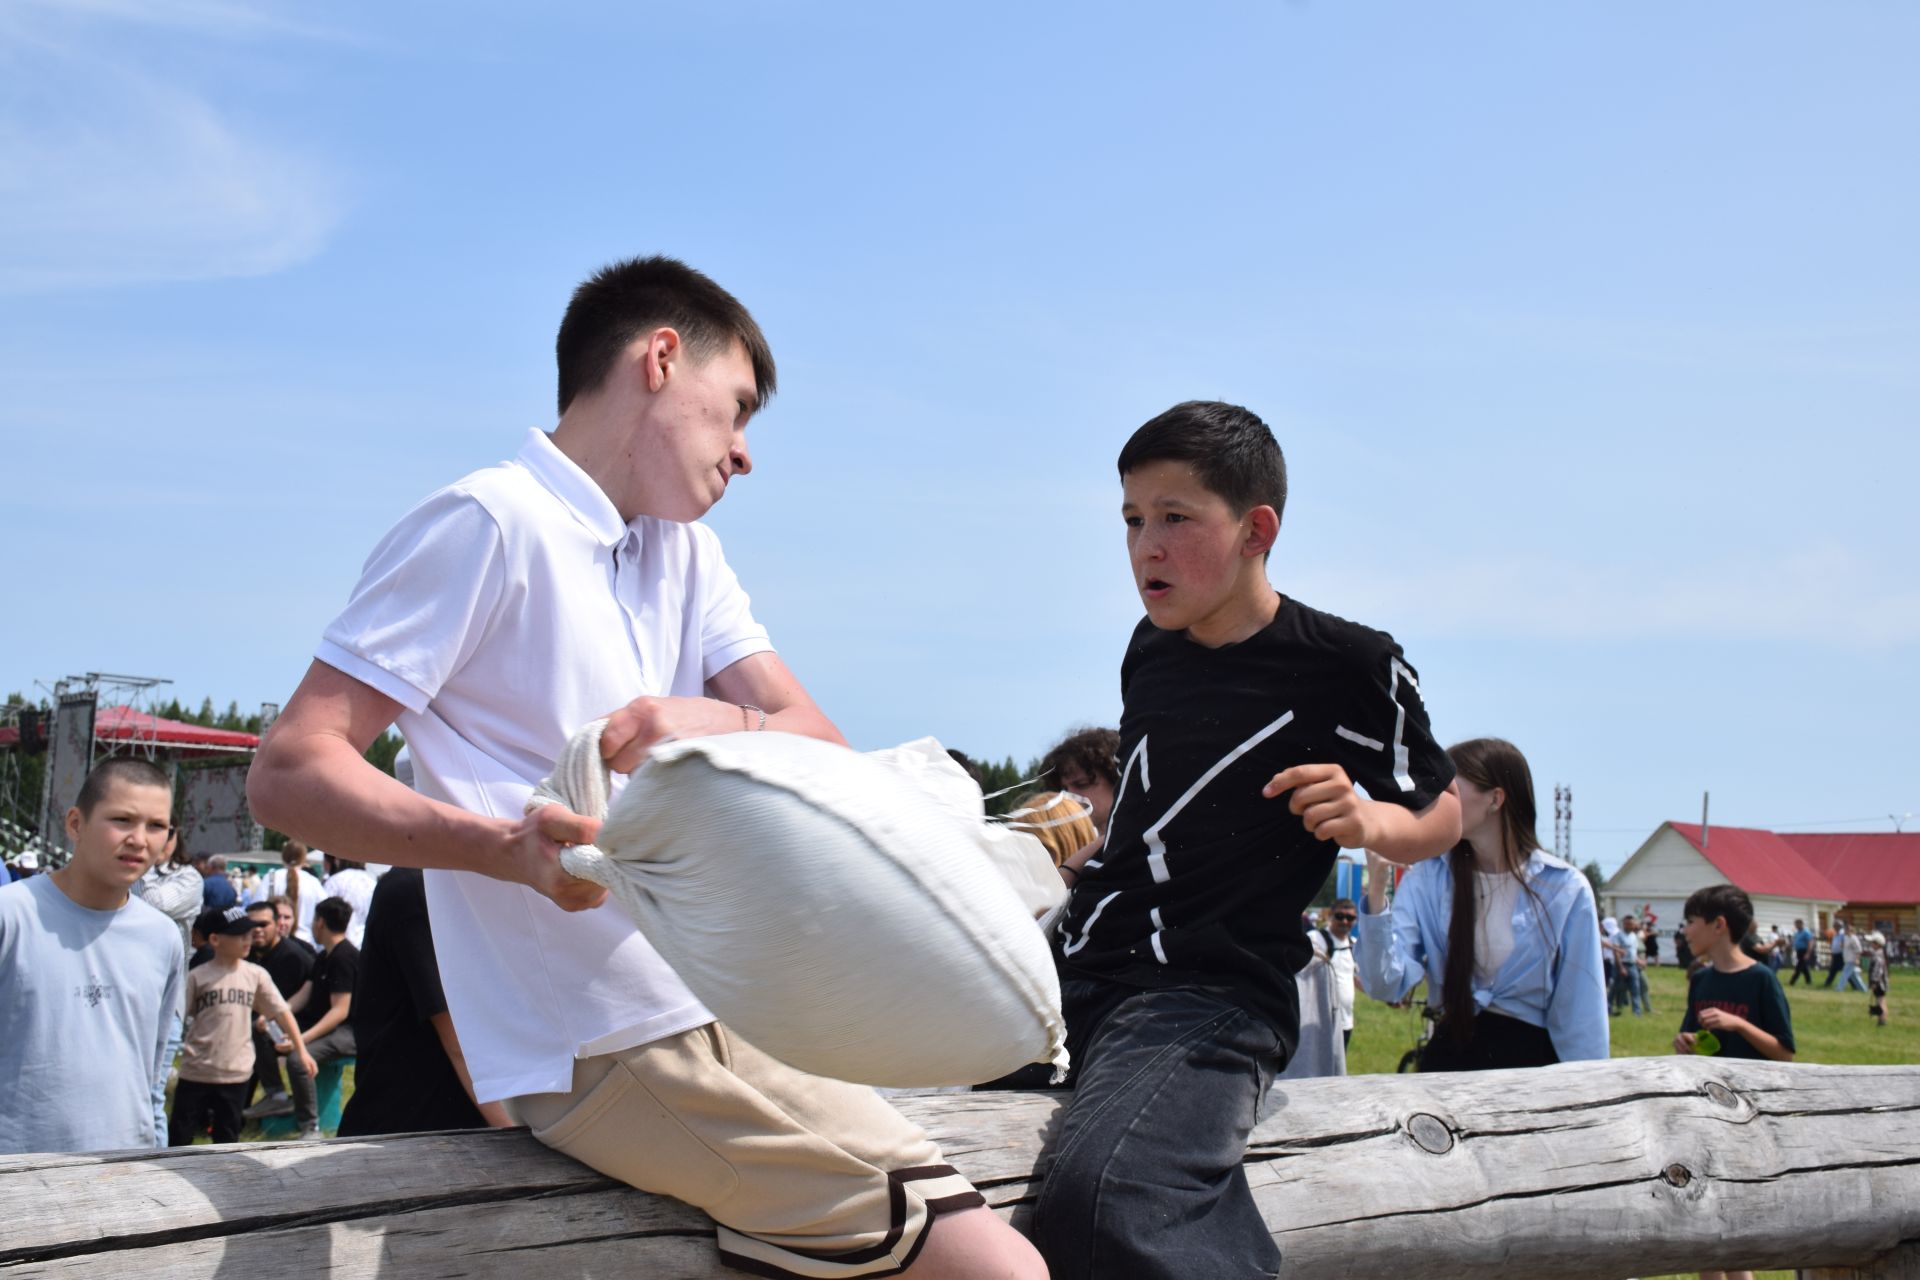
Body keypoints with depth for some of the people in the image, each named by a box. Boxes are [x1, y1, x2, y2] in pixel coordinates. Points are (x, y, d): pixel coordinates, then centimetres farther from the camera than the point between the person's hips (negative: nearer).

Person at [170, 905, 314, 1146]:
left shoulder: (256, 975, 2)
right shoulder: (197, 977, -5)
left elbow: (281, 1012, 5)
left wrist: (301, 1050, 1)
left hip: (236, 1072, 2)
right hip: (197, 1071, -2)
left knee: (227, 1138, 11)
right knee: (180, 1135, 3)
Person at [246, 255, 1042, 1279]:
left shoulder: (684, 553, 17)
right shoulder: (487, 524, -9)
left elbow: (824, 752, 6)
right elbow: (288, 774, -14)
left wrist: (718, 726, -17)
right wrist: (508, 848, -30)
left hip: (715, 1018, 9)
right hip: (609, 1050, -9)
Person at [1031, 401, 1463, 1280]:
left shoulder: (1348, 666, -6)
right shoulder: (1152, 647, 14)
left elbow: (1441, 812, 5)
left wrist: (1369, 821, -14)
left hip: (1210, 998, -8)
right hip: (1075, 970, 8)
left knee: (1096, 1207, -35)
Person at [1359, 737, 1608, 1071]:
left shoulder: (1565, 889, -10)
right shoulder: (1426, 879, -4)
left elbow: (1582, 1017, -7)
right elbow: (1385, 984, -13)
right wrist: (1376, 891, -23)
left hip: (1532, 1057, -2)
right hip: (1449, 1054, 2)